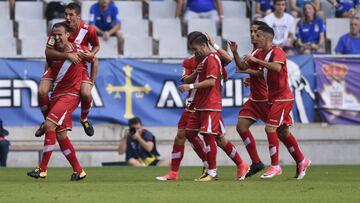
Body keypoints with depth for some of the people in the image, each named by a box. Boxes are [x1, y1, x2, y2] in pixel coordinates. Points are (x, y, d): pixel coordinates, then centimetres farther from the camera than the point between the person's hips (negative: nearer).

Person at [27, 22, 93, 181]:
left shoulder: (79, 50, -9)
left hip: (71, 95, -6)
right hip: (56, 95, 6)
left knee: (49, 124, -20)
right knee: (60, 134, 6)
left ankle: (42, 169, -20)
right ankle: (78, 170, 17)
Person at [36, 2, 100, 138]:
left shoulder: (88, 30, -19)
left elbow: (96, 46, 3)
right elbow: (48, 52, -28)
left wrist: (91, 54, -20)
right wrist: (68, 55, -39)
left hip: (79, 65, 0)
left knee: (86, 94, -21)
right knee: (42, 92, -18)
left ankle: (84, 119, 14)